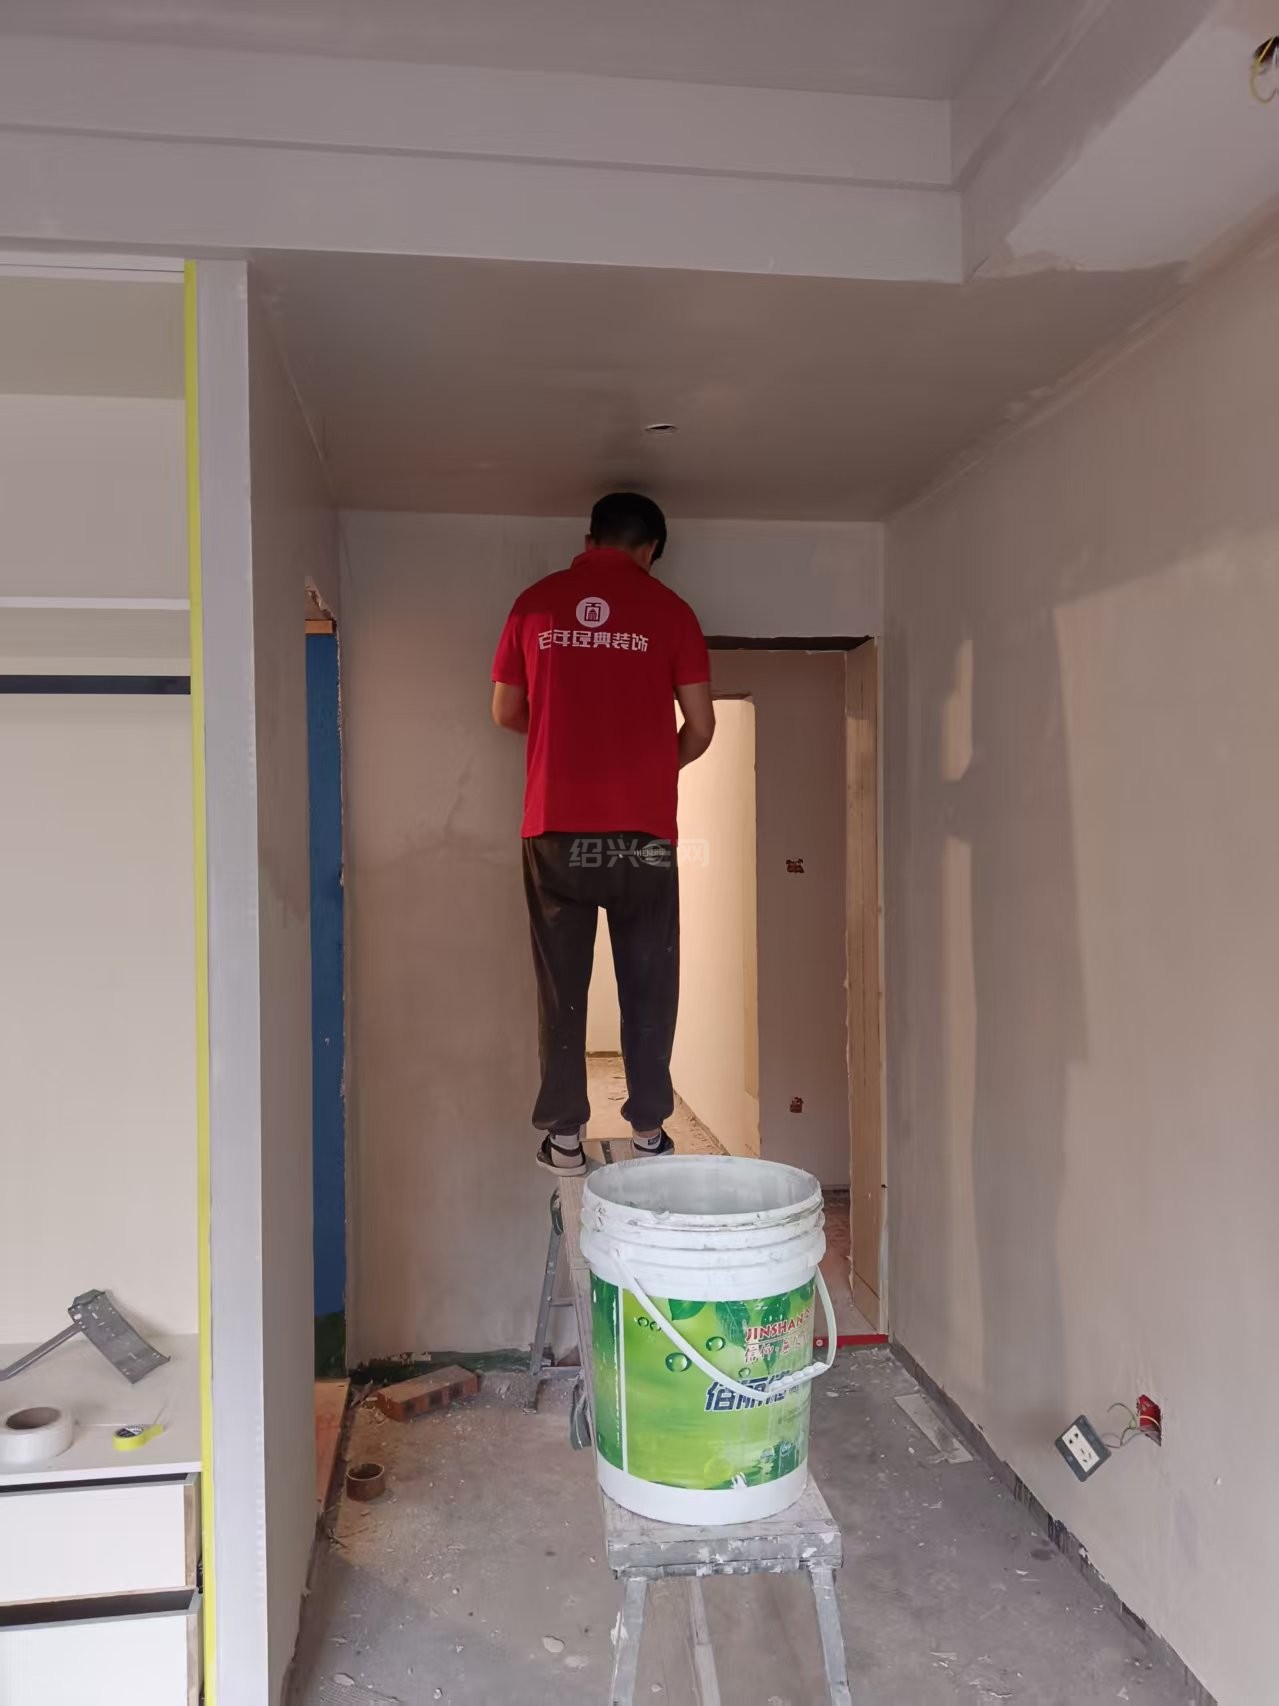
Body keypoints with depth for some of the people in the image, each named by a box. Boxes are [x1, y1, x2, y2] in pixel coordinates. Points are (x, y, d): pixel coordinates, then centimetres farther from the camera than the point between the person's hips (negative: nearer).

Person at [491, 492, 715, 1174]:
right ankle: (648, 1130, 16)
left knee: (561, 983, 9)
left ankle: (563, 1135, 14)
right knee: (648, 983, 10)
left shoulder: (535, 603, 6)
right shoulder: (668, 610, 1)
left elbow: (506, 712, 12)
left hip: (556, 826, 1)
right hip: (643, 829, -1)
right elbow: (700, 726, 1)